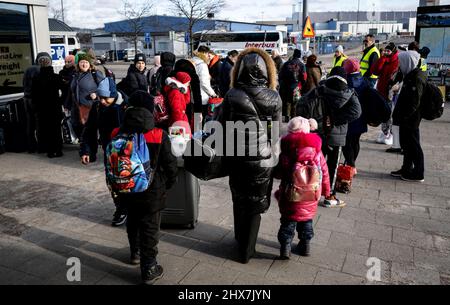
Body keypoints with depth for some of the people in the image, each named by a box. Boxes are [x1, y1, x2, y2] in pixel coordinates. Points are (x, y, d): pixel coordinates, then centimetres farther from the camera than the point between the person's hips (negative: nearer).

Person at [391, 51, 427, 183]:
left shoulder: (417, 79, -19)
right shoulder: (411, 75, 11)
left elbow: (414, 102, -24)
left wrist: (403, 116, -21)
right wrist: (399, 115, 15)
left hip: (410, 120, -10)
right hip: (407, 119, 10)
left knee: (413, 145, 0)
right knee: (406, 143, 17)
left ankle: (418, 174, 11)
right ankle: (406, 169, 30)